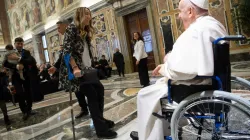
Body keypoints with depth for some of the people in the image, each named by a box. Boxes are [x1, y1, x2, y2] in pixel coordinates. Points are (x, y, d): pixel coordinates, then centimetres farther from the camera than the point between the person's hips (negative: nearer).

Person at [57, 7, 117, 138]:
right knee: (91, 93, -14)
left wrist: (89, 67, 8)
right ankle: (101, 129, -8)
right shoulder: (72, 28, -6)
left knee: (99, 88, 2)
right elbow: (67, 50, -17)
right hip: (73, 70, -8)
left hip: (85, 68, 8)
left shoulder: (86, 32, 19)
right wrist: (75, 68, -24)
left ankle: (100, 119, 20)